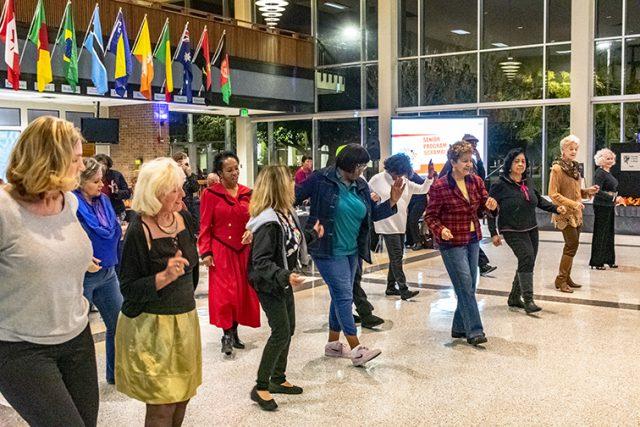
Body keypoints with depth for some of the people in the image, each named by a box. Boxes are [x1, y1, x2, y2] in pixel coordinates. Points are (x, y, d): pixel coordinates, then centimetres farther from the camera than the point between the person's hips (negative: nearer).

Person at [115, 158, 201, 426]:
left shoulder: (185, 219, 1)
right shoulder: (138, 232, -18)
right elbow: (128, 288, -17)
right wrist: (165, 277, -29)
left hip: (185, 320, 6)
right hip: (152, 326, -6)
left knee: (182, 396, 15)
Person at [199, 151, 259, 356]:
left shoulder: (247, 193, 7)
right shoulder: (211, 194, -4)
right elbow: (205, 226, -4)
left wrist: (252, 231, -10)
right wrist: (206, 252, -10)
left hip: (244, 250, 4)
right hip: (221, 251, -4)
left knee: (243, 292, 8)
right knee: (225, 292, -7)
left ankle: (234, 332, 23)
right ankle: (227, 335, 5)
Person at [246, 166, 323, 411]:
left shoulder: (286, 212, 1)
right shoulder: (267, 222, -27)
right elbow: (260, 262, -29)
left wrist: (313, 234, 23)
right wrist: (284, 276, -40)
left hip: (284, 282, 10)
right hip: (269, 285, -10)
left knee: (288, 329, 16)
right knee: (281, 333, -8)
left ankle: (278, 379, 31)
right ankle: (260, 388, 4)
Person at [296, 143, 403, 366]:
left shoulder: (361, 186, 7)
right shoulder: (322, 180, -12)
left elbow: (373, 214, 12)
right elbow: (294, 196, -10)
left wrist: (392, 202, -3)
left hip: (351, 251, 8)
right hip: (329, 251, -7)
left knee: (340, 296, 14)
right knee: (344, 295, -10)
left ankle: (333, 344, 28)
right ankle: (357, 350, -7)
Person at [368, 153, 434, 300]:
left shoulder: (405, 182, 11)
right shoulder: (378, 179, -5)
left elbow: (422, 189, 6)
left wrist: (430, 177, -8)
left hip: (401, 225, 7)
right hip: (387, 225, -7)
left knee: (396, 257, 12)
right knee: (396, 256, -10)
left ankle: (391, 287, 23)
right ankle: (403, 290, -10)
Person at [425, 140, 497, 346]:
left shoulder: (476, 181, 2)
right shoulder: (439, 187, -15)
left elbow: (481, 208, 12)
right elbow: (431, 216, -9)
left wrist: (488, 206, -11)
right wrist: (440, 230, -27)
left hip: (473, 239, 7)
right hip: (452, 242, -7)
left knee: (469, 287, 12)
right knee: (465, 287, -8)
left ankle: (460, 327, 25)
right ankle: (474, 331, -2)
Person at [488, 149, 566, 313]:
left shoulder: (528, 183, 9)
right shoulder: (500, 185, -11)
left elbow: (539, 200, 21)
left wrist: (556, 208, 5)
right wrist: (494, 233, -11)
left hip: (531, 230, 7)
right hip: (513, 231, -7)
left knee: (527, 263, 8)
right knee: (527, 258, -22)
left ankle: (514, 298, 23)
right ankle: (528, 300, -17)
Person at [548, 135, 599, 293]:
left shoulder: (574, 167, 13)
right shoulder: (557, 168, -12)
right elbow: (553, 194, -16)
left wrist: (588, 191, 6)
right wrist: (572, 203, -21)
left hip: (576, 214, 8)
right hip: (565, 214, -8)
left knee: (572, 245, 11)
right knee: (572, 244, -12)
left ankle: (567, 277, 21)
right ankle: (560, 280, -4)